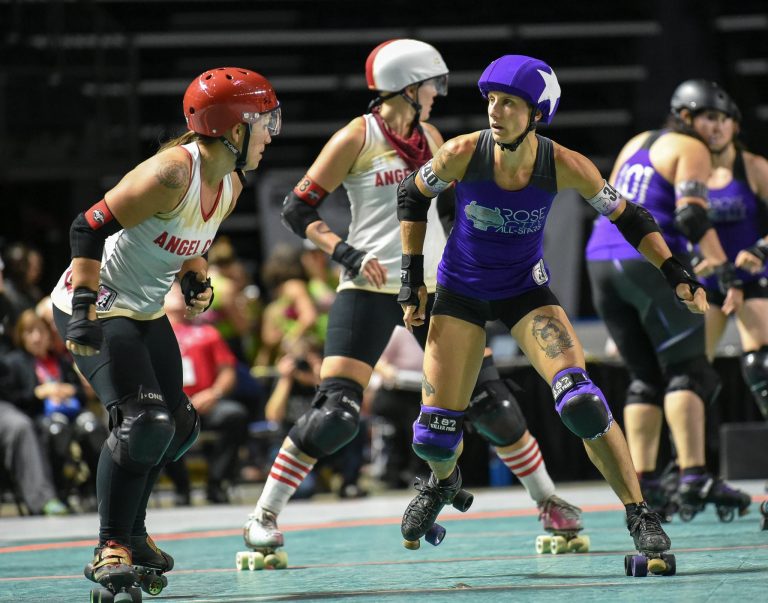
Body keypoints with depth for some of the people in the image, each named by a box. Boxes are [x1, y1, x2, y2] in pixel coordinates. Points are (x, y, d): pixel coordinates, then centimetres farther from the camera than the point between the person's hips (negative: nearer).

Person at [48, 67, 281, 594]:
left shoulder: (230, 184, 1)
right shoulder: (172, 174, -27)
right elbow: (90, 228, -26)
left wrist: (197, 280, -1)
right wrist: (84, 310, -30)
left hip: (146, 313, 9)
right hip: (97, 309, -9)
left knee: (180, 428, 11)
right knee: (144, 421, -22)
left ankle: (131, 531, 30)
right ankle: (110, 551, -12)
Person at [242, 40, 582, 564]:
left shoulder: (430, 137, 12)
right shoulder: (358, 137, -5)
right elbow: (298, 209, -6)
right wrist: (346, 253, -18)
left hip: (434, 285, 5)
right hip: (371, 287, -5)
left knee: (490, 399, 3)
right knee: (336, 413, -13)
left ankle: (548, 501, 18)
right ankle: (264, 517, -3)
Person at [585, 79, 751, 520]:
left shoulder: (637, 143, 22)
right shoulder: (691, 150, -2)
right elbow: (692, 216, -16)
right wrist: (727, 273, -20)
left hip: (601, 263, 8)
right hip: (650, 264, -8)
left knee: (646, 376, 12)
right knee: (687, 370, -6)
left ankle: (642, 484, 4)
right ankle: (694, 478, -18)